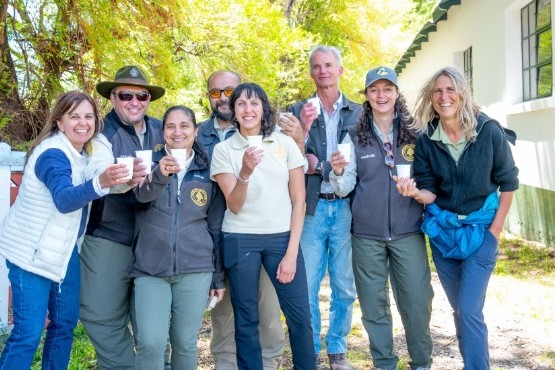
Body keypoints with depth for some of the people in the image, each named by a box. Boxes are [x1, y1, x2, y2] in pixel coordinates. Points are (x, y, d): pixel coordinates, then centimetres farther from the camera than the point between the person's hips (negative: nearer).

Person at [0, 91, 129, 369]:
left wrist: (124, 177, -12)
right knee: (28, 333, -8)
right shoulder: (52, 153, -22)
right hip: (32, 250, -8)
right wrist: (100, 183, -57)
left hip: (65, 248, 8)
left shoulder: (91, 149, 1)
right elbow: (64, 199, -39)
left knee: (65, 323, 14)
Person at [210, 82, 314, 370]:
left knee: (300, 316, -2)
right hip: (240, 240, 0)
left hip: (282, 237, 1)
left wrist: (292, 252, -3)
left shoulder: (285, 143, 3)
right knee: (246, 319, 5)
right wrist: (245, 172, -24)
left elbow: (299, 200, 3)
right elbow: (234, 206, -6)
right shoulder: (223, 150, 1)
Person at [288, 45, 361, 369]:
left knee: (344, 286, 9)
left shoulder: (358, 112, 6)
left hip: (345, 208, 1)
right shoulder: (298, 110, 6)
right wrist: (304, 129, -16)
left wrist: (319, 166, -7)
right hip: (311, 208, 0)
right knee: (306, 286, 4)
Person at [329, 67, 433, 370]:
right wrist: (339, 172, -17)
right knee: (373, 304, 8)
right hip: (367, 235, 1)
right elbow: (345, 188, 3)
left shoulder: (414, 133, 3)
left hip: (408, 232, 0)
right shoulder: (355, 136, 4)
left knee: (417, 301, 1)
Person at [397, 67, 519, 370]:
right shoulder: (426, 139, -7)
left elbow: (508, 182, -3)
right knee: (460, 309, 14)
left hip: (480, 230, -3)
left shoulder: (489, 131, -13)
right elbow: (431, 193, -4)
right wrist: (415, 192, -27)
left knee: (469, 311, -10)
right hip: (442, 230, 3)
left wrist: (495, 229, -5)